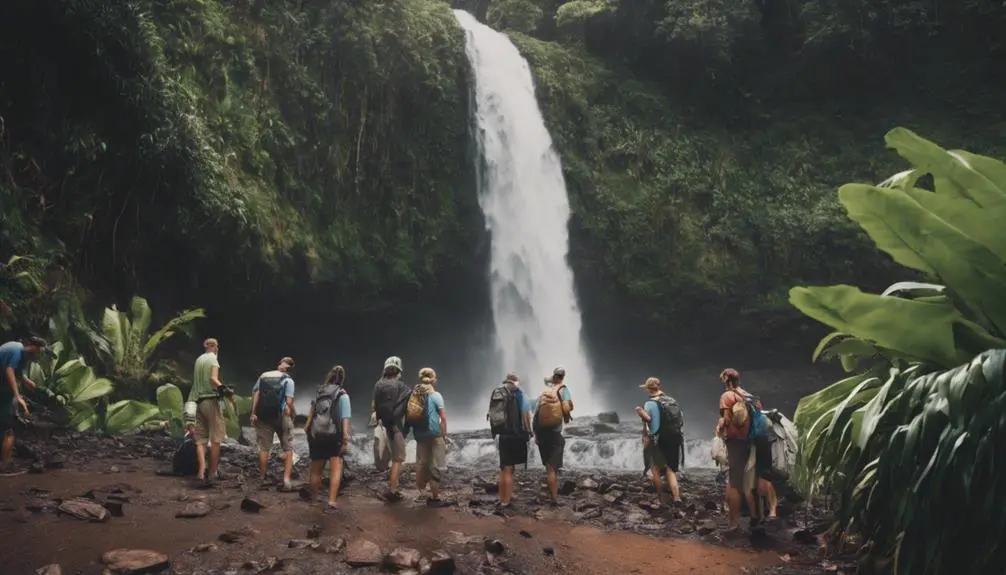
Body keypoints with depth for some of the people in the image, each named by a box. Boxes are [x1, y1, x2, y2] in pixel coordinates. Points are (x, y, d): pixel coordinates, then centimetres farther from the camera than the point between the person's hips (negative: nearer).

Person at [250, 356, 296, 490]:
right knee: (288, 449, 6)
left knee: (264, 448, 10)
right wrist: (292, 417, -2)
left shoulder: (263, 376, 10)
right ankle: (286, 478, -5)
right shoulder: (288, 380, -4)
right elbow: (289, 402, -12)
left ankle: (261, 479, 14)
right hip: (281, 416, -3)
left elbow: (255, 394, 1)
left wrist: (253, 413, -1)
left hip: (263, 416, 3)